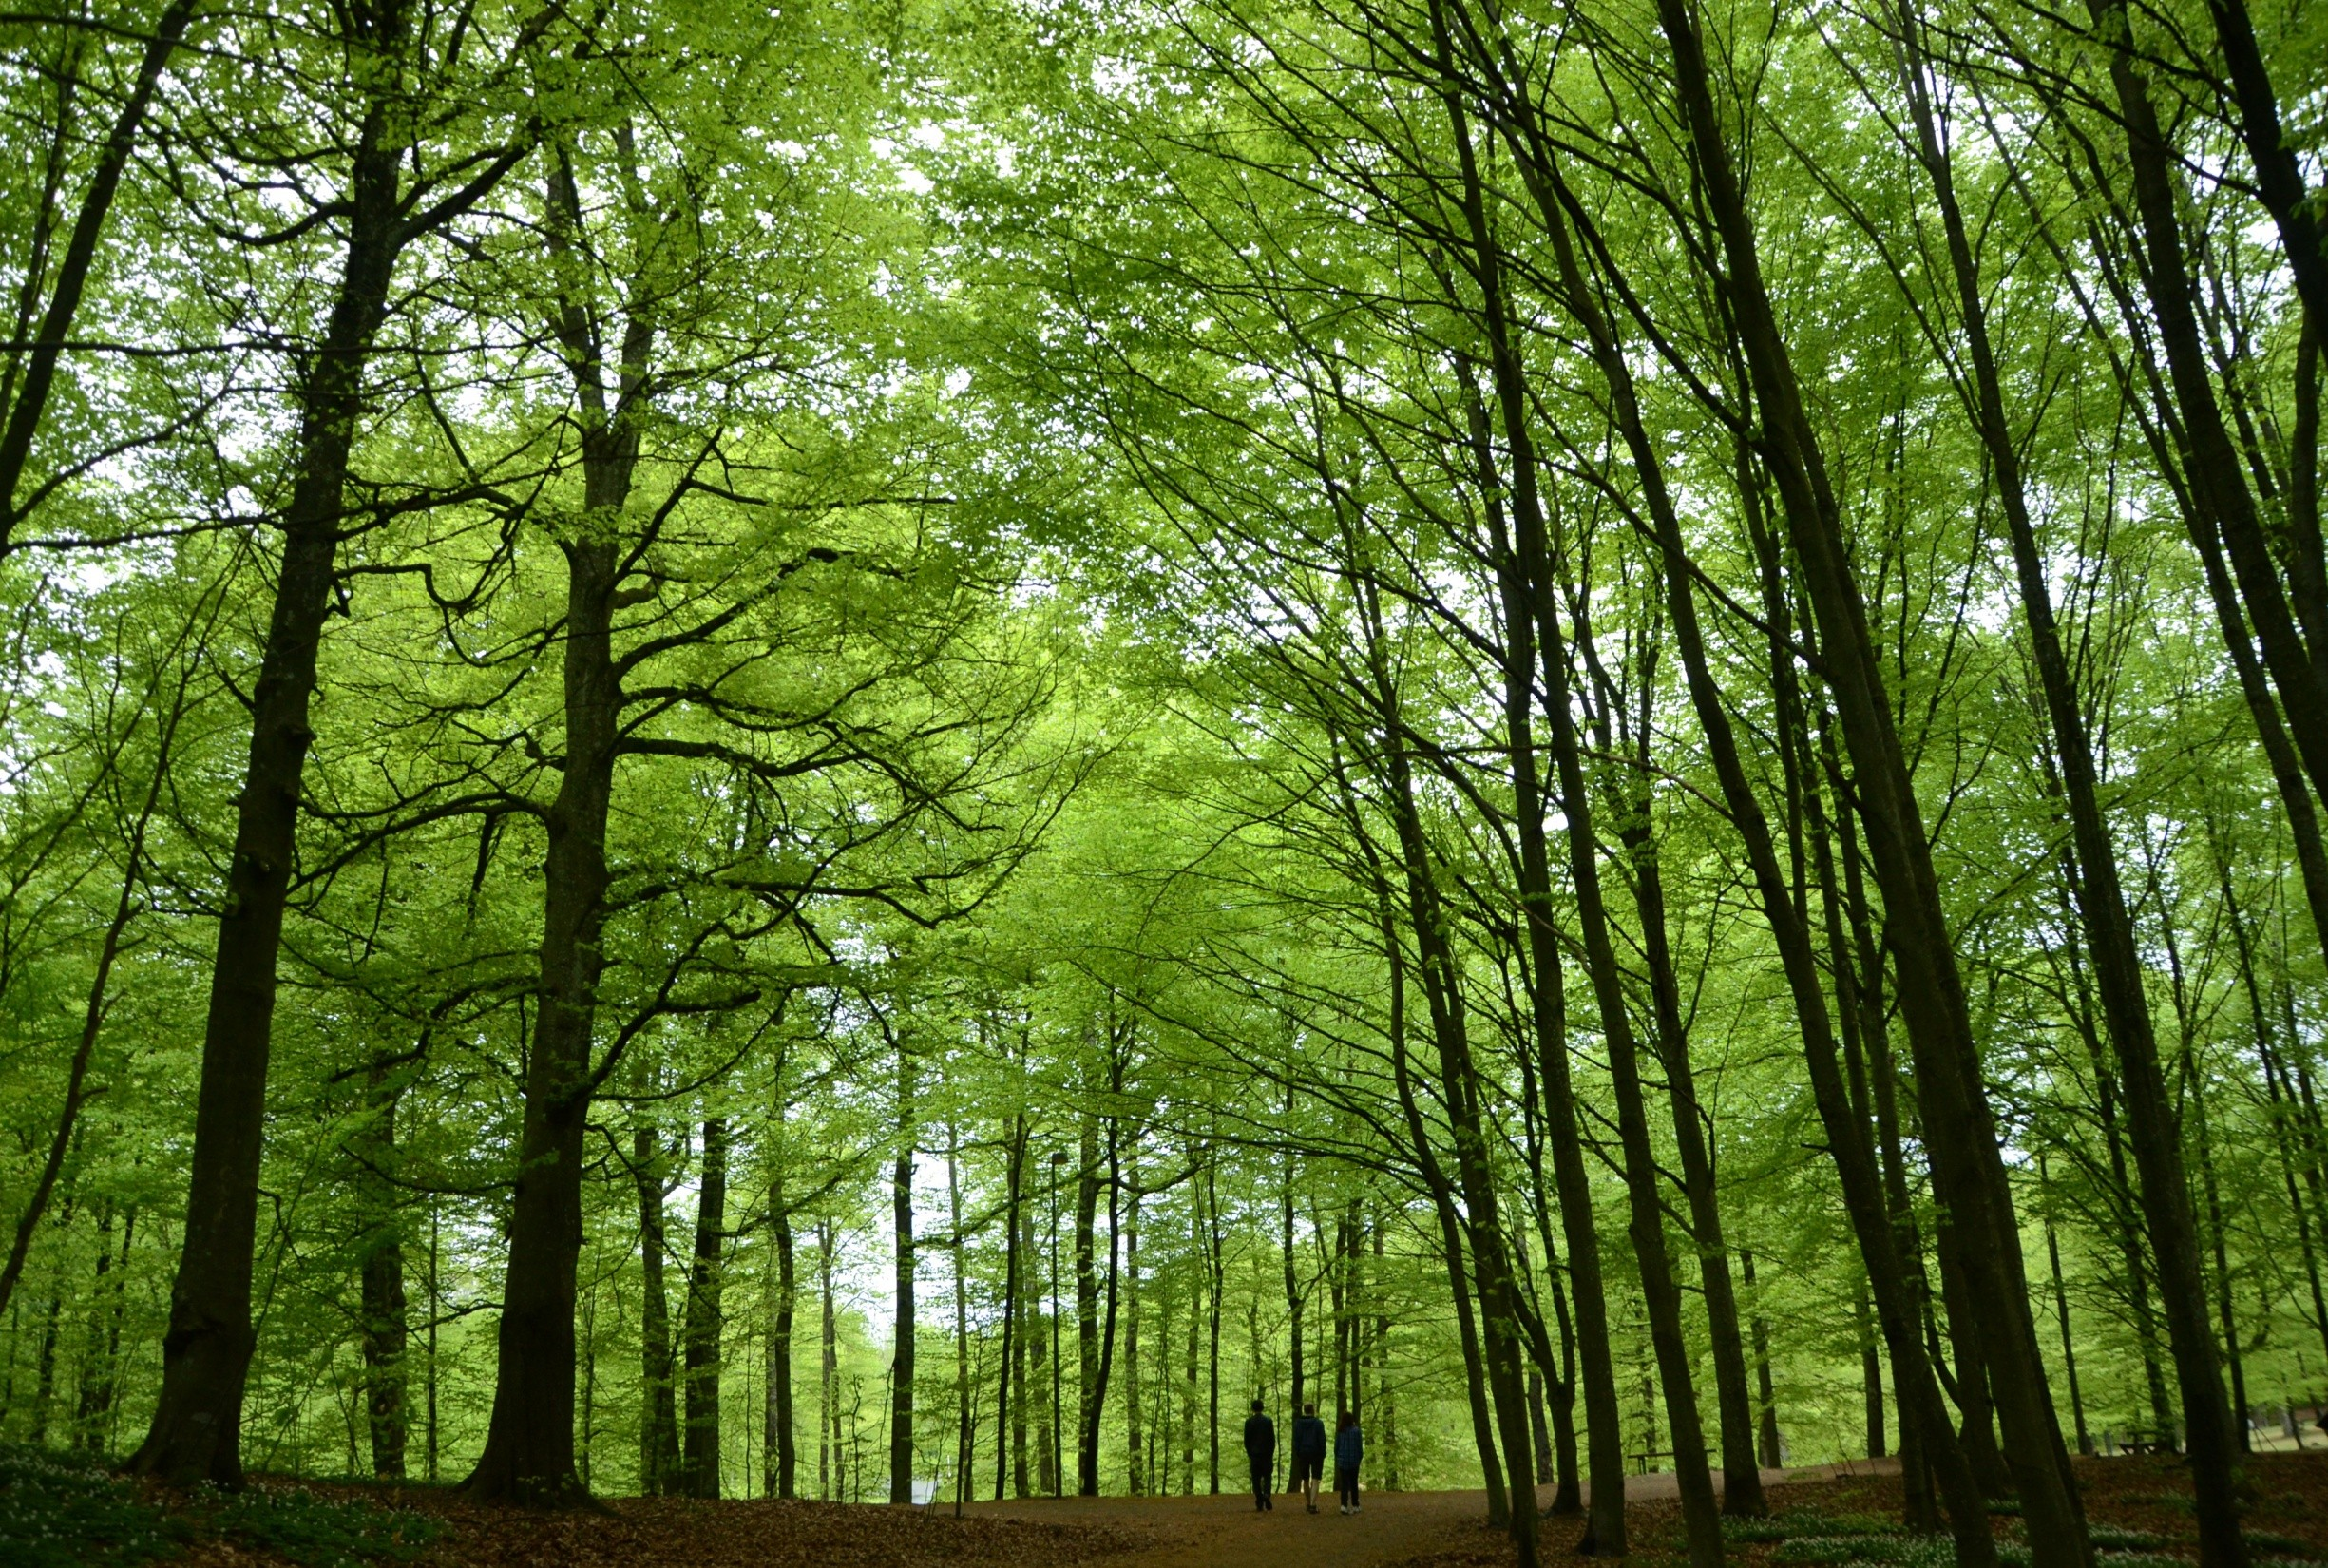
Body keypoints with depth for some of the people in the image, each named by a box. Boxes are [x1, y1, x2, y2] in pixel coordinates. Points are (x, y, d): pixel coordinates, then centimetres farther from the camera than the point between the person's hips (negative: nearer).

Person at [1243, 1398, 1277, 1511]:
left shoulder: (1249, 1421, -3)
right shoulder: (1268, 1421, -1)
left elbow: (1246, 1439, -2)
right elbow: (1273, 1439, -1)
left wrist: (1249, 1454, 8)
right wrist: (1271, 1453, 8)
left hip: (1254, 1454, 0)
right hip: (1267, 1454, 1)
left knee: (1256, 1480, 5)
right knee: (1267, 1477, 11)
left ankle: (1259, 1504, 0)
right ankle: (1267, 1494, -16)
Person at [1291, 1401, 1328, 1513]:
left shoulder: (1298, 1423, 1)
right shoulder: (1318, 1423, -7)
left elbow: (1296, 1440, 1)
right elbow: (1322, 1440, -8)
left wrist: (1297, 1453, 6)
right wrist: (1323, 1453, 1)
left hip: (1303, 1454, 3)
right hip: (1316, 1454, -3)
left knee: (1305, 1480, 16)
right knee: (1315, 1480, -4)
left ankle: (1308, 1504, 25)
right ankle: (1313, 1505, -16)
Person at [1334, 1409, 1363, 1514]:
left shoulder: (1339, 1431, -4)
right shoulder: (1356, 1430, -9)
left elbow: (1336, 1446, 0)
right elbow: (1359, 1446, -6)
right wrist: (1359, 1458, 9)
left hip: (1342, 1461, 1)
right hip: (1354, 1461, -1)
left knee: (1344, 1484, 5)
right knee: (1354, 1484, 14)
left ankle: (1344, 1505, -10)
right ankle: (1355, 1506, 19)